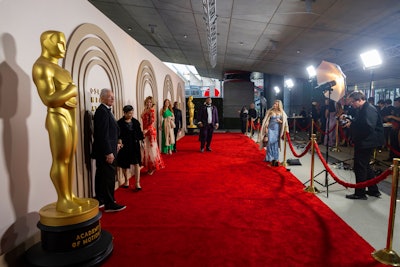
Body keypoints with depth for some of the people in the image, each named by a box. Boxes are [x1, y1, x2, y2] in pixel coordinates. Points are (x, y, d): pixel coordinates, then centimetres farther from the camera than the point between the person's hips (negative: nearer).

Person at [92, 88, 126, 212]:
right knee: (109, 176, -3)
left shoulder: (104, 110, 13)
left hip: (102, 151, 11)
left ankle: (100, 200, 32)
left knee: (101, 175, 18)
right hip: (106, 151, -11)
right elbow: (103, 134, -23)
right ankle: (109, 204, 7)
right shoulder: (102, 111, -18)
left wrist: (115, 144, 17)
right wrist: (109, 152, -24)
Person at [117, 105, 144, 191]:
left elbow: (139, 132, 9)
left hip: (135, 145, 2)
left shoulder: (135, 122, 5)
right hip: (124, 146, -2)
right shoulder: (120, 123, -6)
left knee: (137, 163, -4)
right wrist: (119, 140, -24)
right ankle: (126, 180, 32)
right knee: (124, 164, 11)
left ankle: (137, 183, 1)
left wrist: (141, 140, 2)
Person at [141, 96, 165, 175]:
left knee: (151, 148, -1)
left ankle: (153, 167, 9)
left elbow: (152, 121, -16)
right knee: (147, 149, 11)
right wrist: (144, 130, 5)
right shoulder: (145, 110, 12)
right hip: (146, 131, 8)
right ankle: (150, 167, 21)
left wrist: (146, 130, -21)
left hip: (150, 131, -8)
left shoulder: (151, 110, -8)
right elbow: (144, 121, 12)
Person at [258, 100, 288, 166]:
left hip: (277, 129, 1)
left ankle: (275, 159, 8)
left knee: (276, 143, 1)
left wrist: (280, 121, -12)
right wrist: (266, 128, -4)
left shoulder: (282, 113, 4)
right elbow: (266, 120, 3)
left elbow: (284, 122, 8)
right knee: (270, 142, -6)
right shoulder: (270, 111, 2)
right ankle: (270, 158, 5)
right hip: (270, 128, -1)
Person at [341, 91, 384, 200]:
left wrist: (351, 125, -21)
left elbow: (368, 128, -27)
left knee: (360, 167, -2)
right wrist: (349, 121, 1)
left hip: (366, 143, -10)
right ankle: (373, 190, 30)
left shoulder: (370, 110, -18)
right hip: (363, 143, 10)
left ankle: (360, 193, 9)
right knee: (365, 166, 19)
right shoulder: (362, 109, 13)